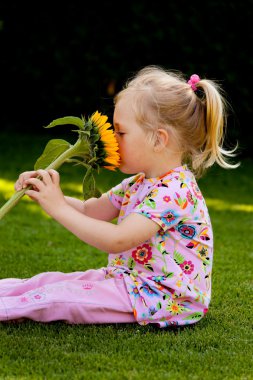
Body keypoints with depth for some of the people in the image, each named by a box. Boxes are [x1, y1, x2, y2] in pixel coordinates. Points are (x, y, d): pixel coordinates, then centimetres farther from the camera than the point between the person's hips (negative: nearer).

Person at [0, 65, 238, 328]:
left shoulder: (176, 190, -24)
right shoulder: (138, 183, 9)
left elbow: (116, 240, -32)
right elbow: (89, 212, 15)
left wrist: (59, 208, -26)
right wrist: (48, 195, -3)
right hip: (129, 277, 10)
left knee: (56, 297, -17)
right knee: (50, 281, 5)